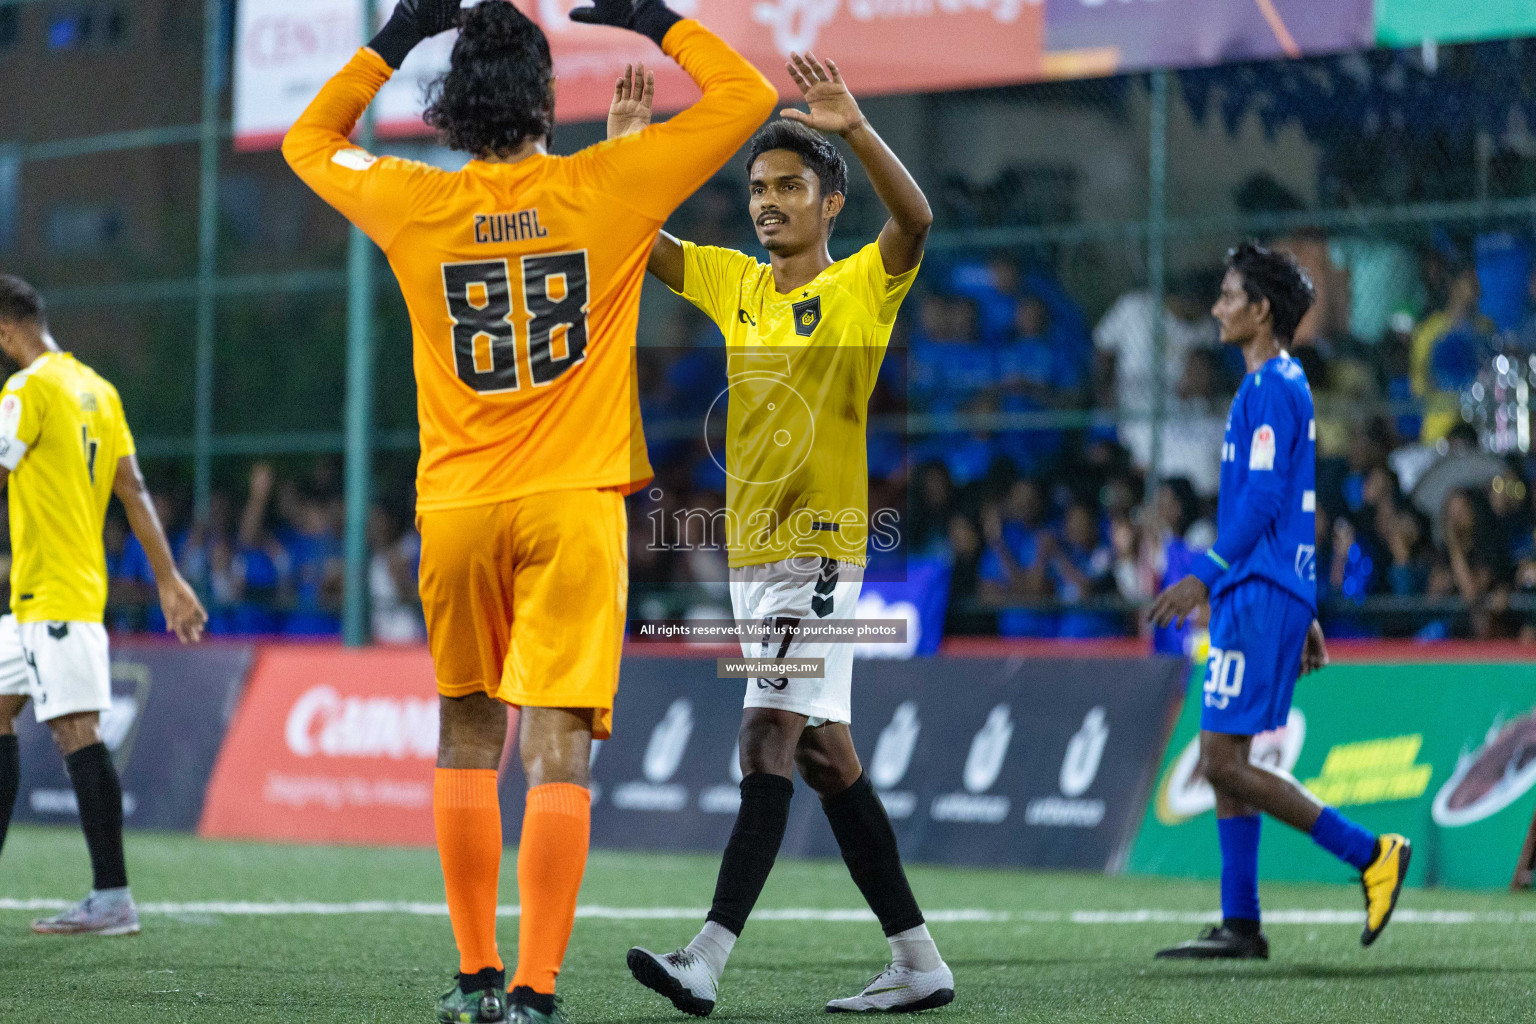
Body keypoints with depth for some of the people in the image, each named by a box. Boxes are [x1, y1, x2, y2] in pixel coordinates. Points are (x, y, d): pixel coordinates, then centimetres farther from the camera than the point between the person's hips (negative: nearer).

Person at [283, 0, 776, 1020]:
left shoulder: (414, 206, 0)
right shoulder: (605, 187, -5)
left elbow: (309, 140, 21)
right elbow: (746, 95, 5)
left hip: (459, 508, 2)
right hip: (574, 504, -2)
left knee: (469, 736, 17)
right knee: (558, 749, -6)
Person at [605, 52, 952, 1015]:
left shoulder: (864, 286, -4)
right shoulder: (732, 282, 13)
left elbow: (916, 218, -24)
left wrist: (856, 130, -35)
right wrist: (621, 148, -4)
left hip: (819, 548, -7)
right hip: (751, 550, 7)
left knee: (771, 738, -16)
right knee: (823, 752, 9)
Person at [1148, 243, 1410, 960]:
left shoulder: (1270, 390, -12)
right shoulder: (1286, 385, 20)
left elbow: (1264, 500, -20)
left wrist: (1205, 575, -24)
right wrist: (1304, 616, 25)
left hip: (1261, 596, -10)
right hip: (1263, 596, 10)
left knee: (1222, 760, -12)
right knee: (1224, 764, 9)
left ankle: (1370, 854, -9)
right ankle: (1240, 927, 9)